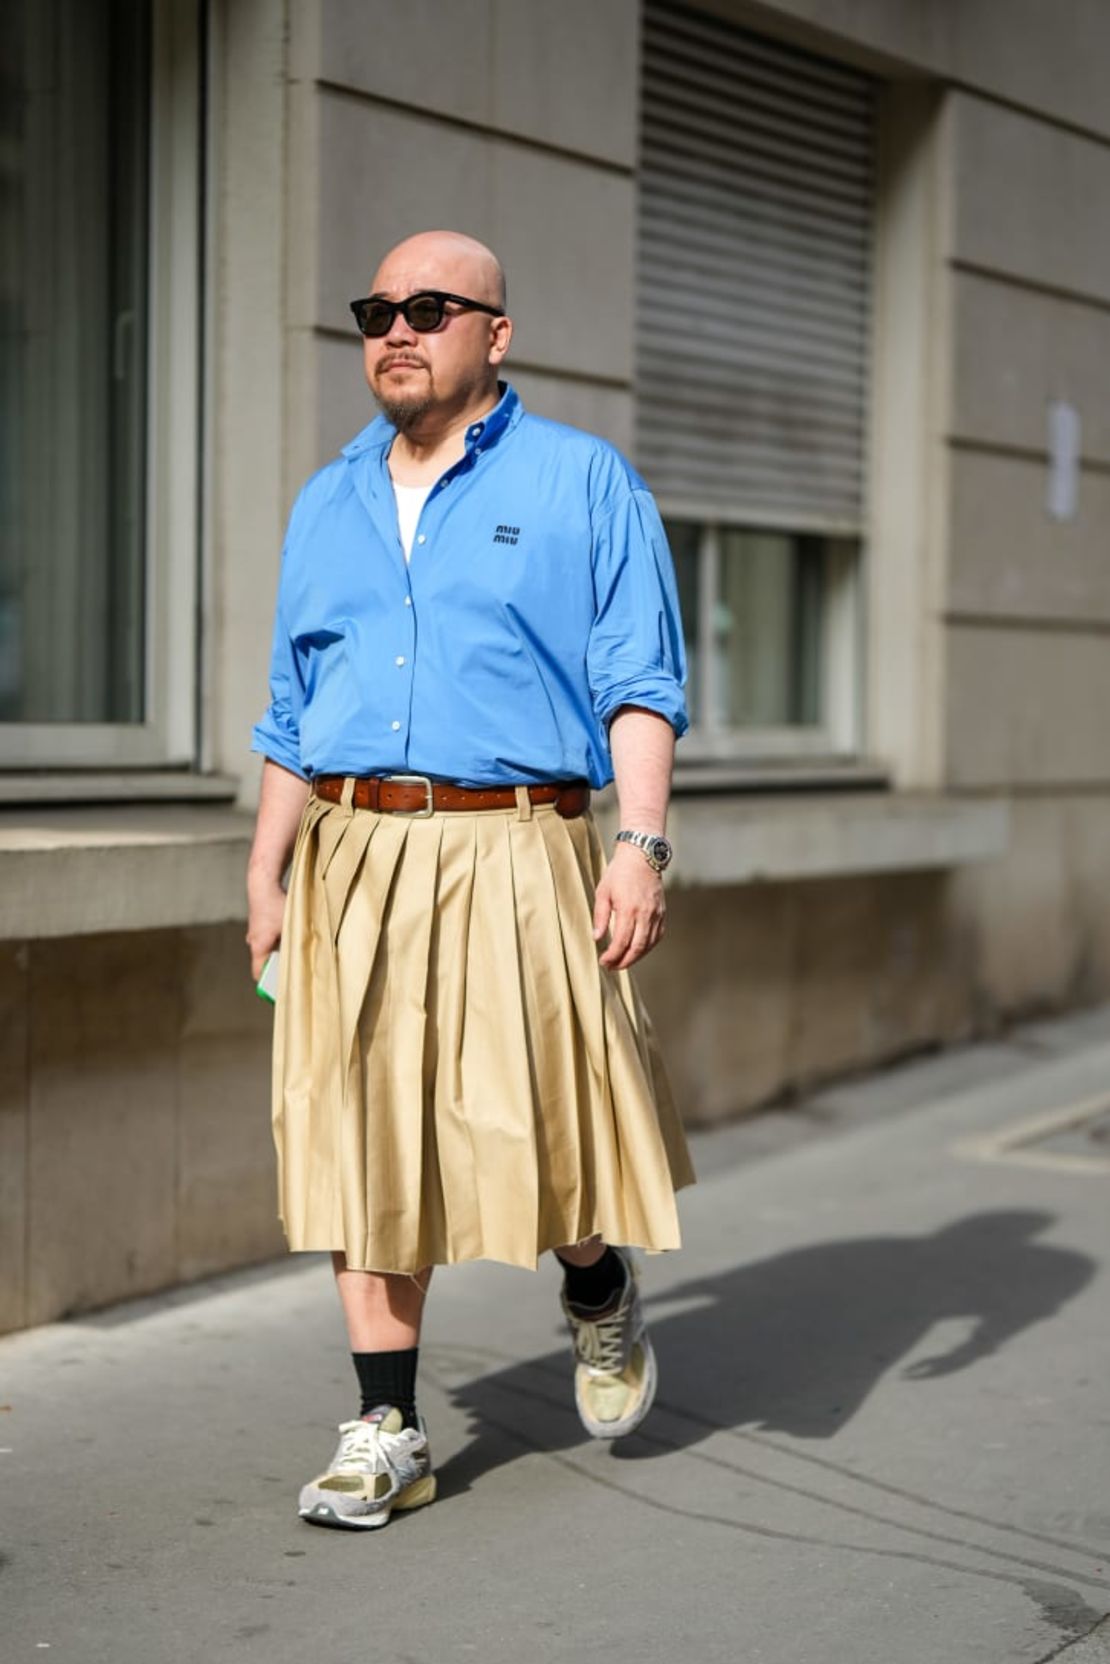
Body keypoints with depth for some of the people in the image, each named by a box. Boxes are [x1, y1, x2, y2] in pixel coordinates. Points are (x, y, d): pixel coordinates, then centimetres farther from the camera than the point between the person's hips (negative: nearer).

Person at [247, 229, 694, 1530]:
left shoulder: (584, 482, 5)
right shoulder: (325, 507, 17)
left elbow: (640, 683, -2)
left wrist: (641, 843, -13)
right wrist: (267, 873, 14)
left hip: (512, 854, -4)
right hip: (351, 860, 4)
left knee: (538, 1126, -7)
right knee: (362, 1136, 2)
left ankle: (599, 1295, 26)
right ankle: (387, 1430, 10)